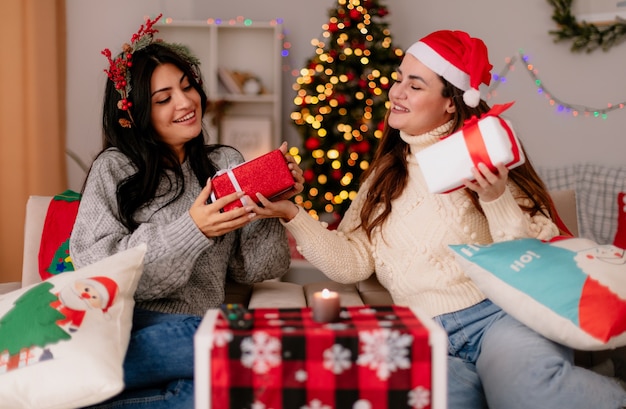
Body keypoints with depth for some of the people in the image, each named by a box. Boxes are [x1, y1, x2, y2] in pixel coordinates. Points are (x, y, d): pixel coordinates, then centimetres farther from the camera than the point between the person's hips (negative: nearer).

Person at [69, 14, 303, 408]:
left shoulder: (226, 164, 13)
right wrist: (191, 231, -16)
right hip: (129, 326, -3)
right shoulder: (114, 169, 4)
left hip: (200, 327, 3)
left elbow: (251, 268, 10)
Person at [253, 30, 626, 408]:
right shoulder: (385, 175, 18)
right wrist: (292, 215, 3)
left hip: (500, 312, -3)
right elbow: (352, 262, 11)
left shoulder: (481, 158, 4)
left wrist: (497, 200, -15)